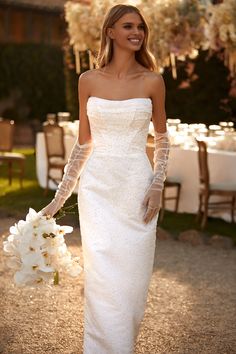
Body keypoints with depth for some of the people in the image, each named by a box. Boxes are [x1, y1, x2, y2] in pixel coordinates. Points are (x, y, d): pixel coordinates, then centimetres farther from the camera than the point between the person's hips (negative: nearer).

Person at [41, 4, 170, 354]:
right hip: (97, 188, 0)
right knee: (103, 279, -2)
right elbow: (84, 142, 9)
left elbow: (162, 137, 11)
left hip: (136, 189, 0)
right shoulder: (89, 80, 4)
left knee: (132, 279, 3)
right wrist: (59, 198, 9)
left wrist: (157, 185, -3)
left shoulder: (152, 81, 1)